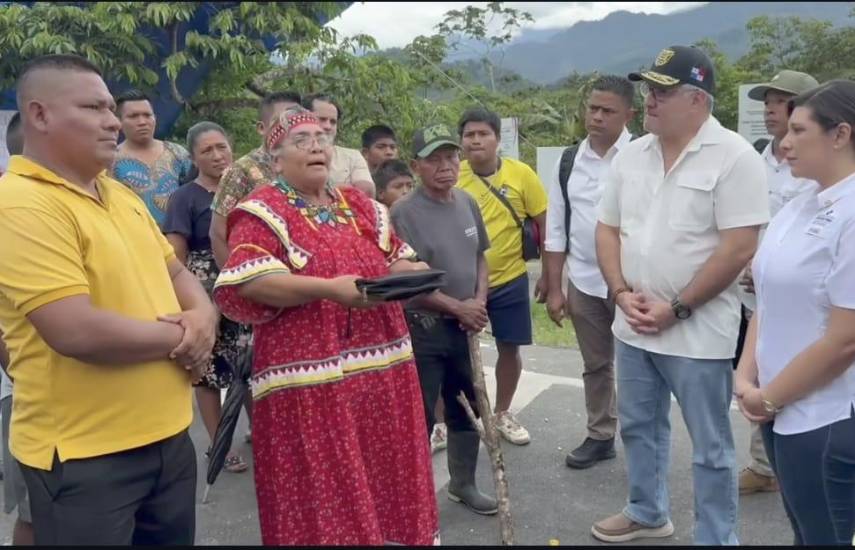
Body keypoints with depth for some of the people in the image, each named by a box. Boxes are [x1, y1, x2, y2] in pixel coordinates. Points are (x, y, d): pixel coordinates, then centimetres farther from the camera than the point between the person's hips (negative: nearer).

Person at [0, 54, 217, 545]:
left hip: (168, 434, 8)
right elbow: (78, 332, -27)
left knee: (176, 539, 21)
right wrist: (180, 335, -12)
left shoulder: (121, 194, 10)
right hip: (83, 455, -8)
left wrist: (202, 315, -6)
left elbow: (175, 271, 17)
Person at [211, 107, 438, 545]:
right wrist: (328, 288, -25)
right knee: (323, 491, 3)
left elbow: (399, 260, 19)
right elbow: (247, 284, -18)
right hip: (309, 378, -6)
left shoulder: (361, 206, 15)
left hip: (382, 369, 6)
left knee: (386, 478, 15)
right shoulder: (263, 212, -4)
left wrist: (411, 273, -5)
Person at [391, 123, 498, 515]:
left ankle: (463, 483, 38)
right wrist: (457, 307, -15)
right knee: (419, 418, 1)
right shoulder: (404, 212, -16)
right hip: (422, 329, -7)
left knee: (467, 410, 18)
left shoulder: (467, 203, 5)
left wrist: (480, 301, -2)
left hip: (464, 328, 7)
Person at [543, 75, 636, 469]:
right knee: (595, 364, 17)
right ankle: (600, 437, 33)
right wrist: (553, 288, 5)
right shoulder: (569, 162, 4)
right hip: (583, 282, 4)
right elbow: (555, 230, 7)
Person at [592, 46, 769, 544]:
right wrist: (622, 293, -4)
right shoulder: (631, 156, 6)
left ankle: (717, 539, 26)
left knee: (711, 447, 8)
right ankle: (647, 514, 42)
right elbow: (608, 229, 10)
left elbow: (739, 247, -18)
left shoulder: (734, 157, -13)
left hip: (698, 332, -6)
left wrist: (677, 308, -17)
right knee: (639, 427, 21)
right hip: (633, 327, 7)